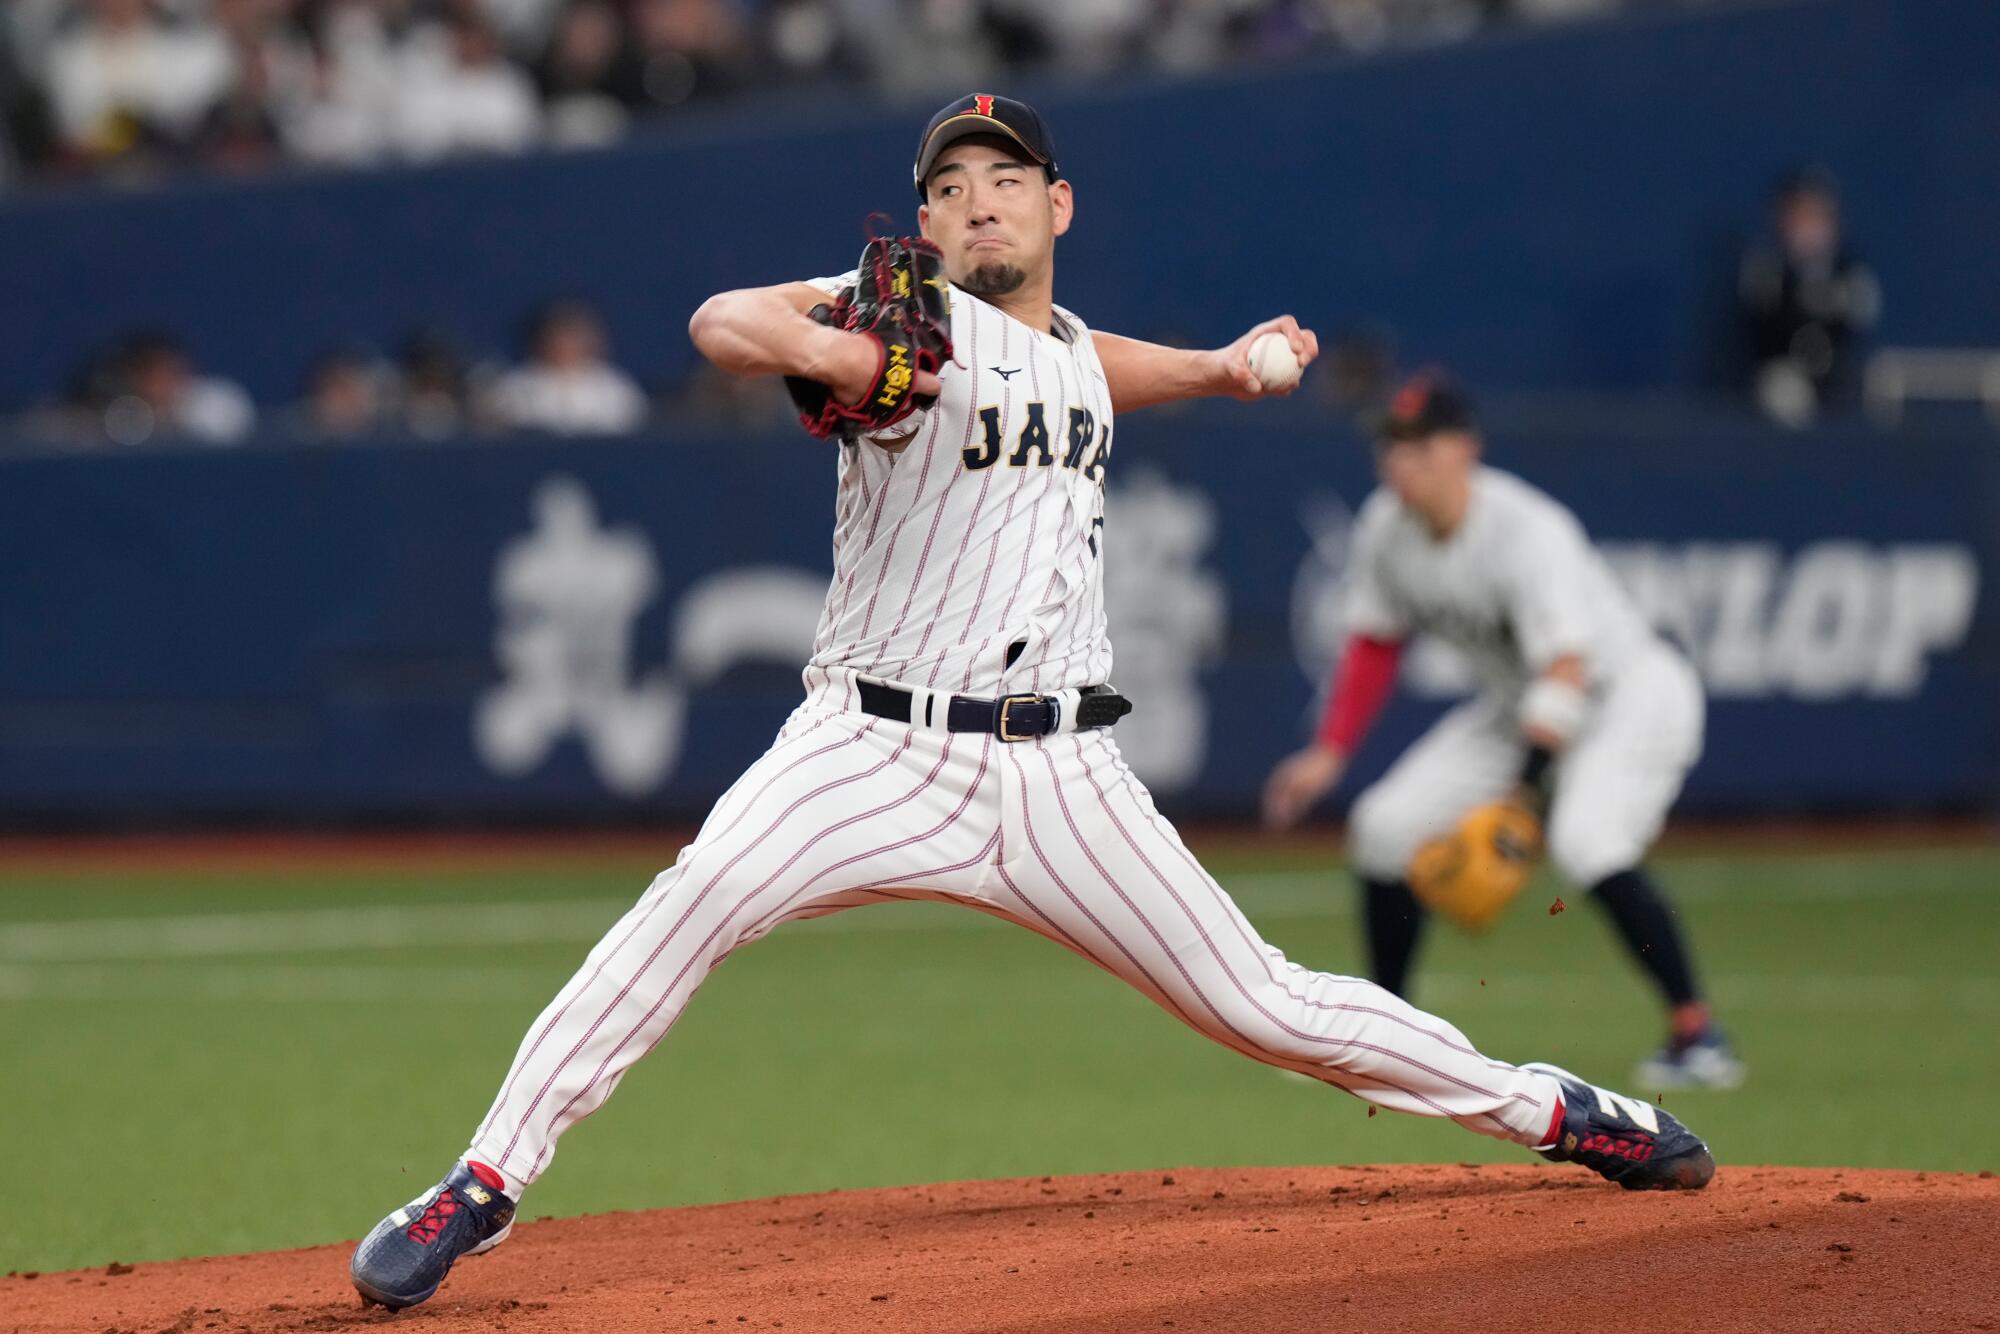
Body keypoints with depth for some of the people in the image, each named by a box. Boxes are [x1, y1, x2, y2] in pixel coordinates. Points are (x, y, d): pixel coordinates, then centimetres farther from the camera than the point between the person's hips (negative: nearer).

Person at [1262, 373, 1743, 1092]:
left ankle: (1697, 1035, -27)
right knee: (1385, 826, -1)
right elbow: (1373, 646, 6)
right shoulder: (1385, 527, -8)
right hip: (1517, 703, 8)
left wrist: (1518, 793, -39)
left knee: (1585, 839, -33)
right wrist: (1329, 753, -3)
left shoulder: (1528, 533, -30)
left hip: (1632, 690, -8)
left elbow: (1567, 676, -33)